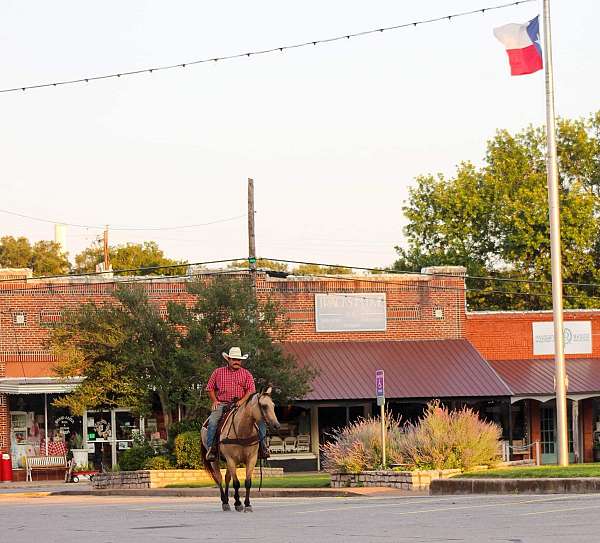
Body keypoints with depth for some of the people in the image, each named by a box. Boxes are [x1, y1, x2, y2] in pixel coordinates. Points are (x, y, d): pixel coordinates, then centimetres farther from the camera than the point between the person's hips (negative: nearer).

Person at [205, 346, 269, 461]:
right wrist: (214, 401, 0)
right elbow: (210, 388, 15)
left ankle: (262, 446, -13)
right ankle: (211, 448, -23)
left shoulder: (246, 374, 10)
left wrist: (242, 401, -14)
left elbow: (251, 390, 2)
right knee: (212, 421, -28)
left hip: (241, 404, 0)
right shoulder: (218, 372, 11)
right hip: (222, 404, 0)